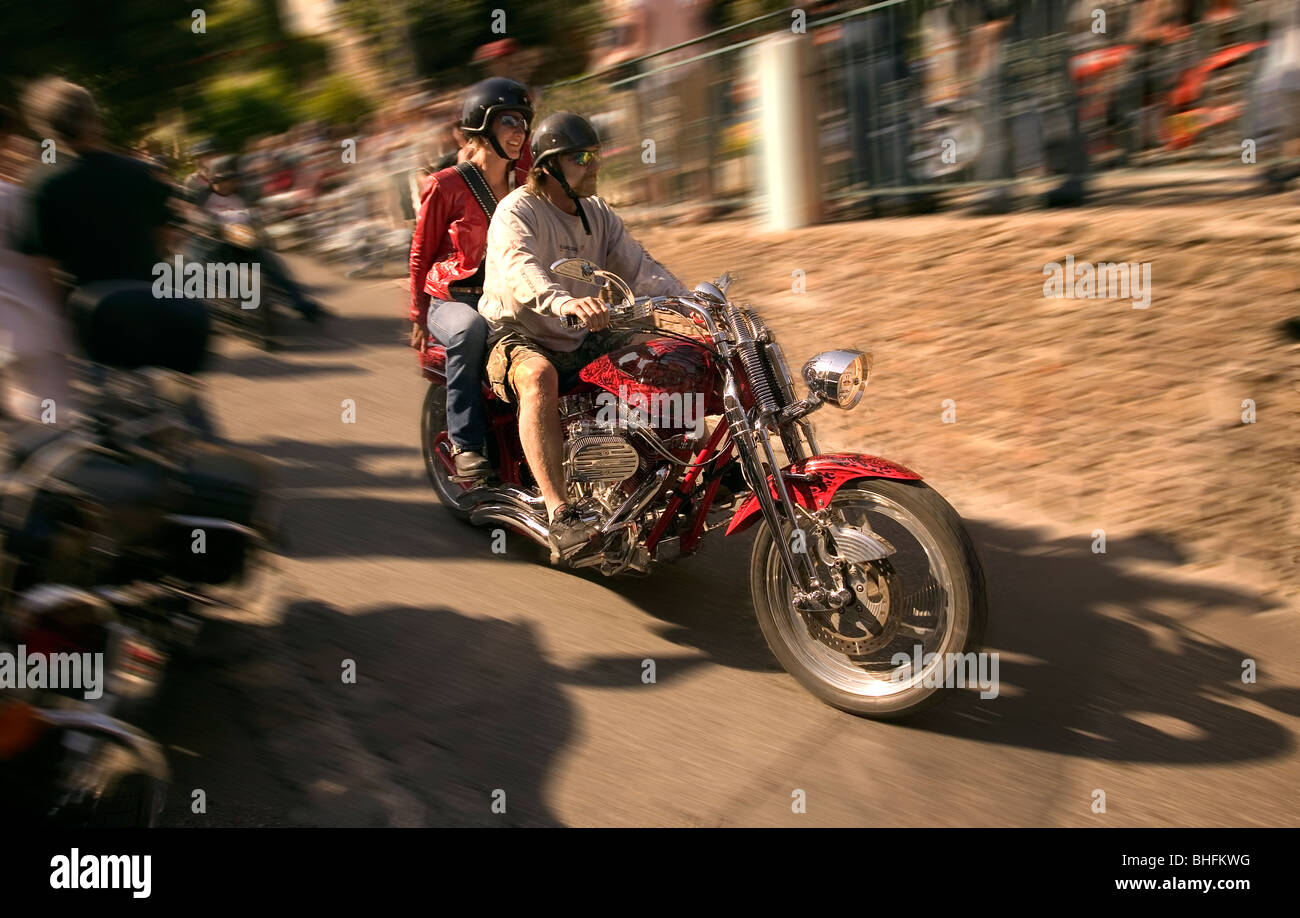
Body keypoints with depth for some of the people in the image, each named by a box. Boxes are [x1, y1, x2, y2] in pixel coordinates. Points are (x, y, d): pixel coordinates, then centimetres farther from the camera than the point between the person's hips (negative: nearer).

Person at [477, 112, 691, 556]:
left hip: (583, 340, 7)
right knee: (539, 377, -40)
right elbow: (519, 270, -33)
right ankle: (559, 516, -45)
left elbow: (638, 266, 3)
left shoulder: (598, 214, 12)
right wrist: (565, 302, -55)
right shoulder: (517, 212, -12)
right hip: (518, 337, -7)